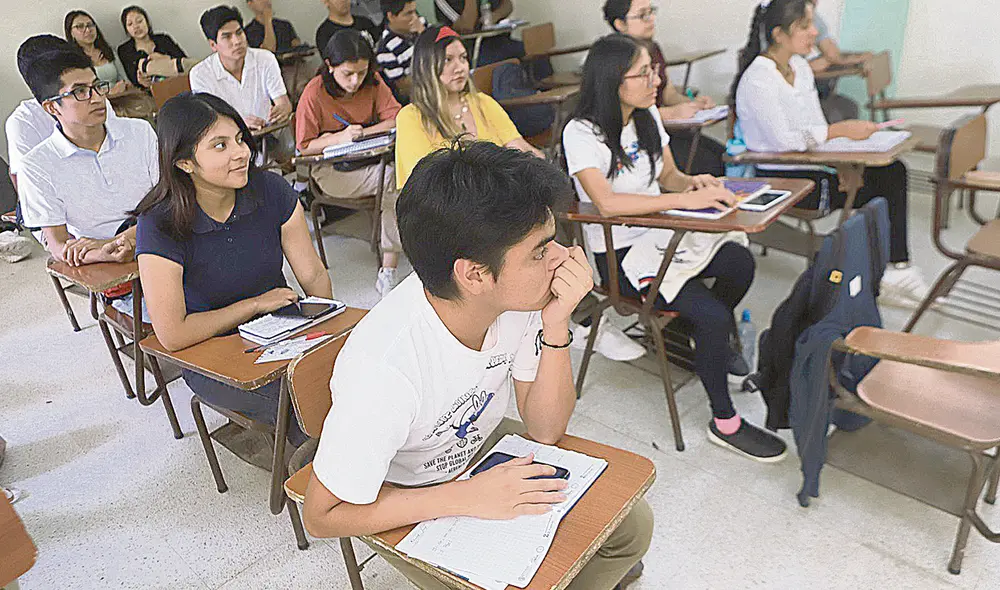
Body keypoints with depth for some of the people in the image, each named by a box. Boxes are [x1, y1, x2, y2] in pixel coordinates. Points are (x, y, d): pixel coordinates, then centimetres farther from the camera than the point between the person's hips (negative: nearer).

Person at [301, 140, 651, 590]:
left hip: (483, 445, 5)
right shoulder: (385, 368, -40)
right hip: (405, 501, -4)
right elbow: (322, 517, -25)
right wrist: (468, 497, -29)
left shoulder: (517, 296, -22)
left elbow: (546, 429, -12)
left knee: (632, 525, 3)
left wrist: (556, 325, -29)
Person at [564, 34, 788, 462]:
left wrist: (692, 182, -8)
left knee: (740, 261, -21)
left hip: (660, 234, 7)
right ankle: (725, 423, 0)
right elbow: (606, 203, -30)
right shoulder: (581, 133, -16)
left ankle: (713, 337, 12)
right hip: (619, 254, -7)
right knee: (711, 315, -22)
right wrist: (685, 200, -32)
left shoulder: (647, 117, 7)